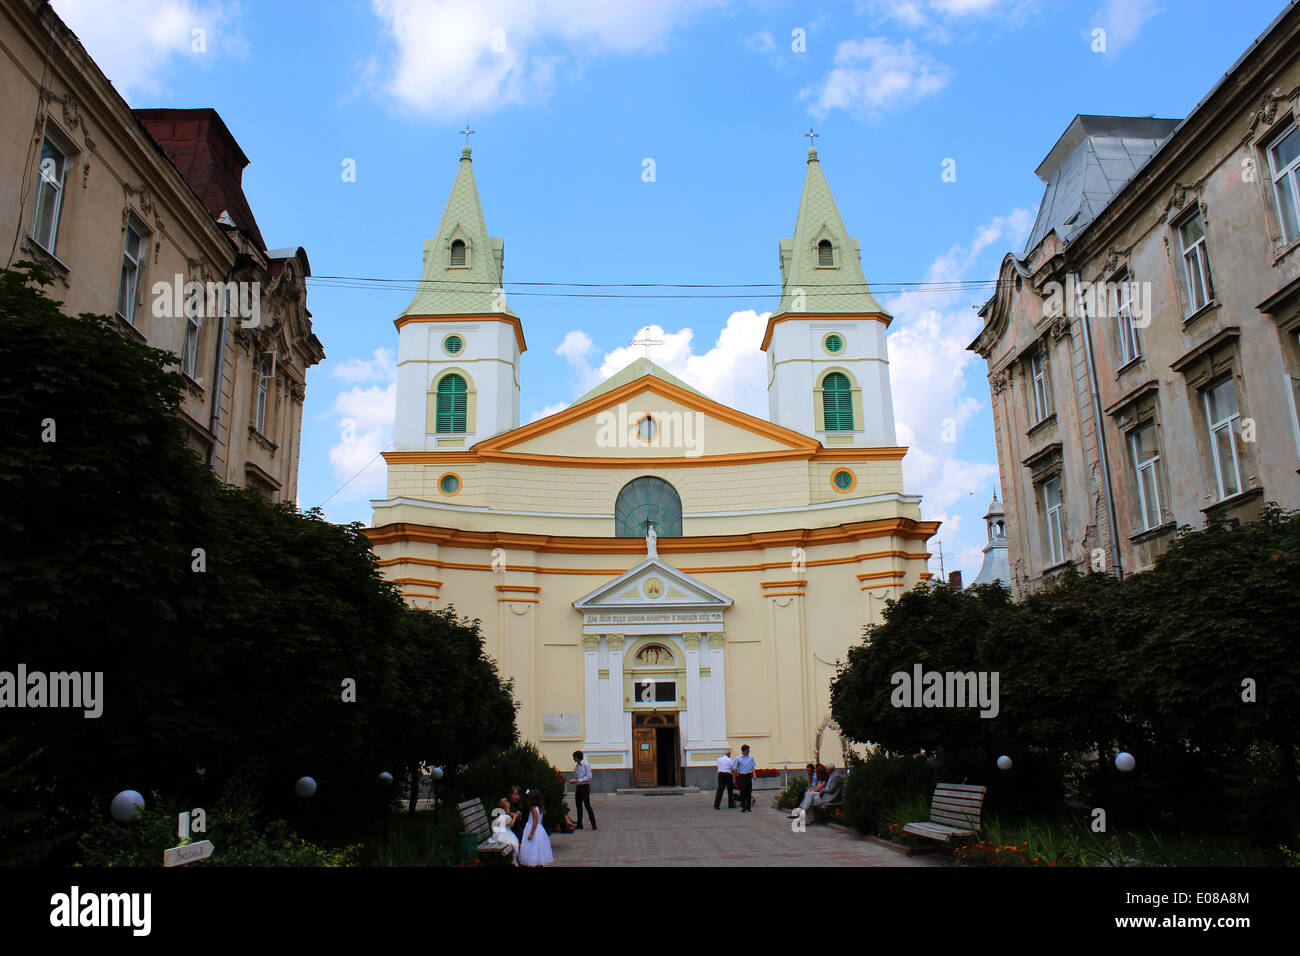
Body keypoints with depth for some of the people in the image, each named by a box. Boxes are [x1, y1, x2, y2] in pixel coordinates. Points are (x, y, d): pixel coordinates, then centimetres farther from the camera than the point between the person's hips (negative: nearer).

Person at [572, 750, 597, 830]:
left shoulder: (586, 765, -10)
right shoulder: (576, 766, 12)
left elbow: (589, 776, -16)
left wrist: (579, 780, -21)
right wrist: (574, 781, 0)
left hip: (585, 786, -7)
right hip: (578, 787, 7)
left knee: (587, 805, -8)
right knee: (578, 806, 8)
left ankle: (593, 824, -2)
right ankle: (579, 824, 15)